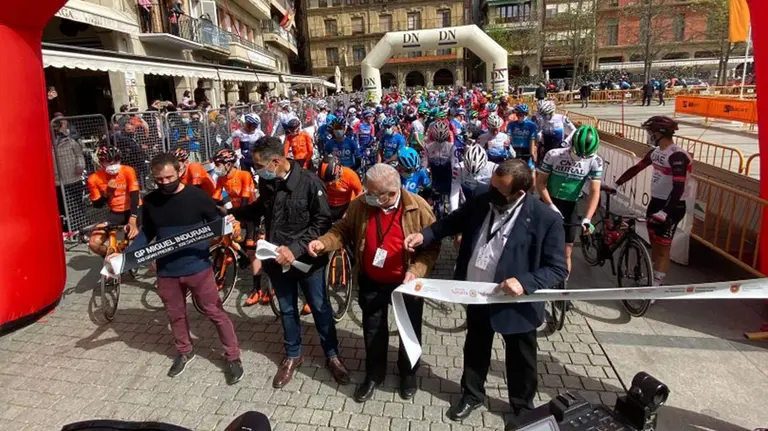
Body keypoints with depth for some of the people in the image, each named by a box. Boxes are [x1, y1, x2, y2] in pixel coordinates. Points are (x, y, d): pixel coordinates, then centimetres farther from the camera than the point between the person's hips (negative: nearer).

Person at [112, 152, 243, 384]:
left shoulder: (197, 196, -10)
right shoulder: (150, 202, 1)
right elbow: (147, 234, 11)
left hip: (198, 268, -4)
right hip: (166, 272, 4)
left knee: (215, 313, 4)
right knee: (175, 315, 20)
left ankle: (233, 357, 17)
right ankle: (184, 352, 43)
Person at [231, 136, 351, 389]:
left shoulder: (309, 182, -20)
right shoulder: (265, 182, -4)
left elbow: (323, 222, -18)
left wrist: (296, 248, -25)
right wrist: (233, 213, 1)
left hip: (307, 260, -4)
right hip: (278, 260, 4)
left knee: (320, 308, 12)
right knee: (287, 310, 19)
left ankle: (332, 356, 33)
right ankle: (292, 356, 39)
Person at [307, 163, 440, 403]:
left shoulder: (418, 208, -19)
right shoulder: (360, 205, -11)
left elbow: (432, 246, -12)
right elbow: (343, 231, 0)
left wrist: (416, 271, -24)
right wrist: (323, 242, -19)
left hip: (406, 283, -2)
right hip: (371, 282, 2)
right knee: (373, 330, 17)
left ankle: (408, 373, 43)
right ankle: (374, 374, 41)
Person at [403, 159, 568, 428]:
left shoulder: (546, 219, -23)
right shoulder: (482, 201, -10)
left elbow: (557, 268, -17)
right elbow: (454, 221, 6)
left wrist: (525, 283, -32)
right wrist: (425, 235, -10)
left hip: (515, 303, -4)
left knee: (520, 360, 20)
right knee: (475, 349, 25)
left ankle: (522, 406, 48)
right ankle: (472, 395, 51)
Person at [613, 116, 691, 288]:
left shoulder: (677, 155, -22)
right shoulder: (655, 152, 4)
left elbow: (678, 188, -30)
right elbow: (636, 168, 13)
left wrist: (665, 212, -38)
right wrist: (615, 185, 9)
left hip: (672, 206, -8)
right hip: (655, 201, 8)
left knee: (663, 248, 0)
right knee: (654, 244, 18)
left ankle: (656, 286, 10)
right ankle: (652, 278, 32)